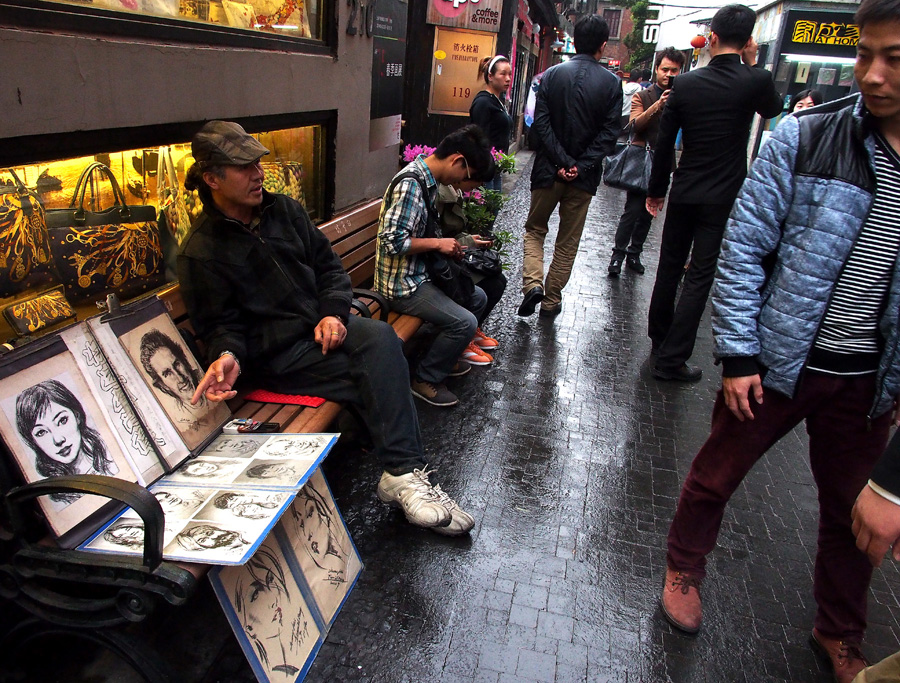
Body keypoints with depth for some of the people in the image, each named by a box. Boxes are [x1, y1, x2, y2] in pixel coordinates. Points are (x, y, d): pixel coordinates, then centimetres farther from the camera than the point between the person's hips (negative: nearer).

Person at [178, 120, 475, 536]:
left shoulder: (282, 209, 13)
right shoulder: (200, 253, -3)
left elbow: (328, 264, 15)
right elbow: (220, 325, -1)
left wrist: (333, 313, -4)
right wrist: (228, 355, -25)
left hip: (326, 324, 5)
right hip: (278, 353, -5)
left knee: (381, 338, -29)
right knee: (381, 377, -27)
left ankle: (402, 475, -30)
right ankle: (404, 474, -21)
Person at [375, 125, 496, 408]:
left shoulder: (428, 180, 8)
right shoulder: (410, 184, -24)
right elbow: (392, 242, -29)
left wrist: (450, 245, 6)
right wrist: (438, 243, -19)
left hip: (421, 273, 10)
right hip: (401, 282, -10)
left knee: (478, 298, 16)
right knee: (465, 321, -18)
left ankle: (444, 357, 30)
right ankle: (424, 379, 2)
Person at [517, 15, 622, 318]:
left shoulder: (552, 74, -3)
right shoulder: (612, 83, -3)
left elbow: (541, 123, -9)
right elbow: (609, 133, -10)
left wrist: (562, 162, -11)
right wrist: (581, 166, -11)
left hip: (548, 169, 0)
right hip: (585, 177, 0)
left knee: (534, 229, 17)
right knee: (568, 242, 13)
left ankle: (533, 283, -4)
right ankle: (551, 301, 19)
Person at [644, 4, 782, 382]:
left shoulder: (685, 83, -3)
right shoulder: (756, 82, -10)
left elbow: (664, 142, 1)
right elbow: (774, 110, 14)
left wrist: (656, 190, 11)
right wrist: (752, 64, 14)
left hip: (683, 192, 3)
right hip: (723, 198, -3)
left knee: (669, 267, 17)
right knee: (700, 277, 1)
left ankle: (659, 338, 33)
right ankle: (671, 358, 1)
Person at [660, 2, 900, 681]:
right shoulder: (804, 137, -12)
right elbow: (744, 247, -10)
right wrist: (737, 355, -13)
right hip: (778, 362, -2)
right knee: (715, 476, 14)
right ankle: (684, 569, 43)